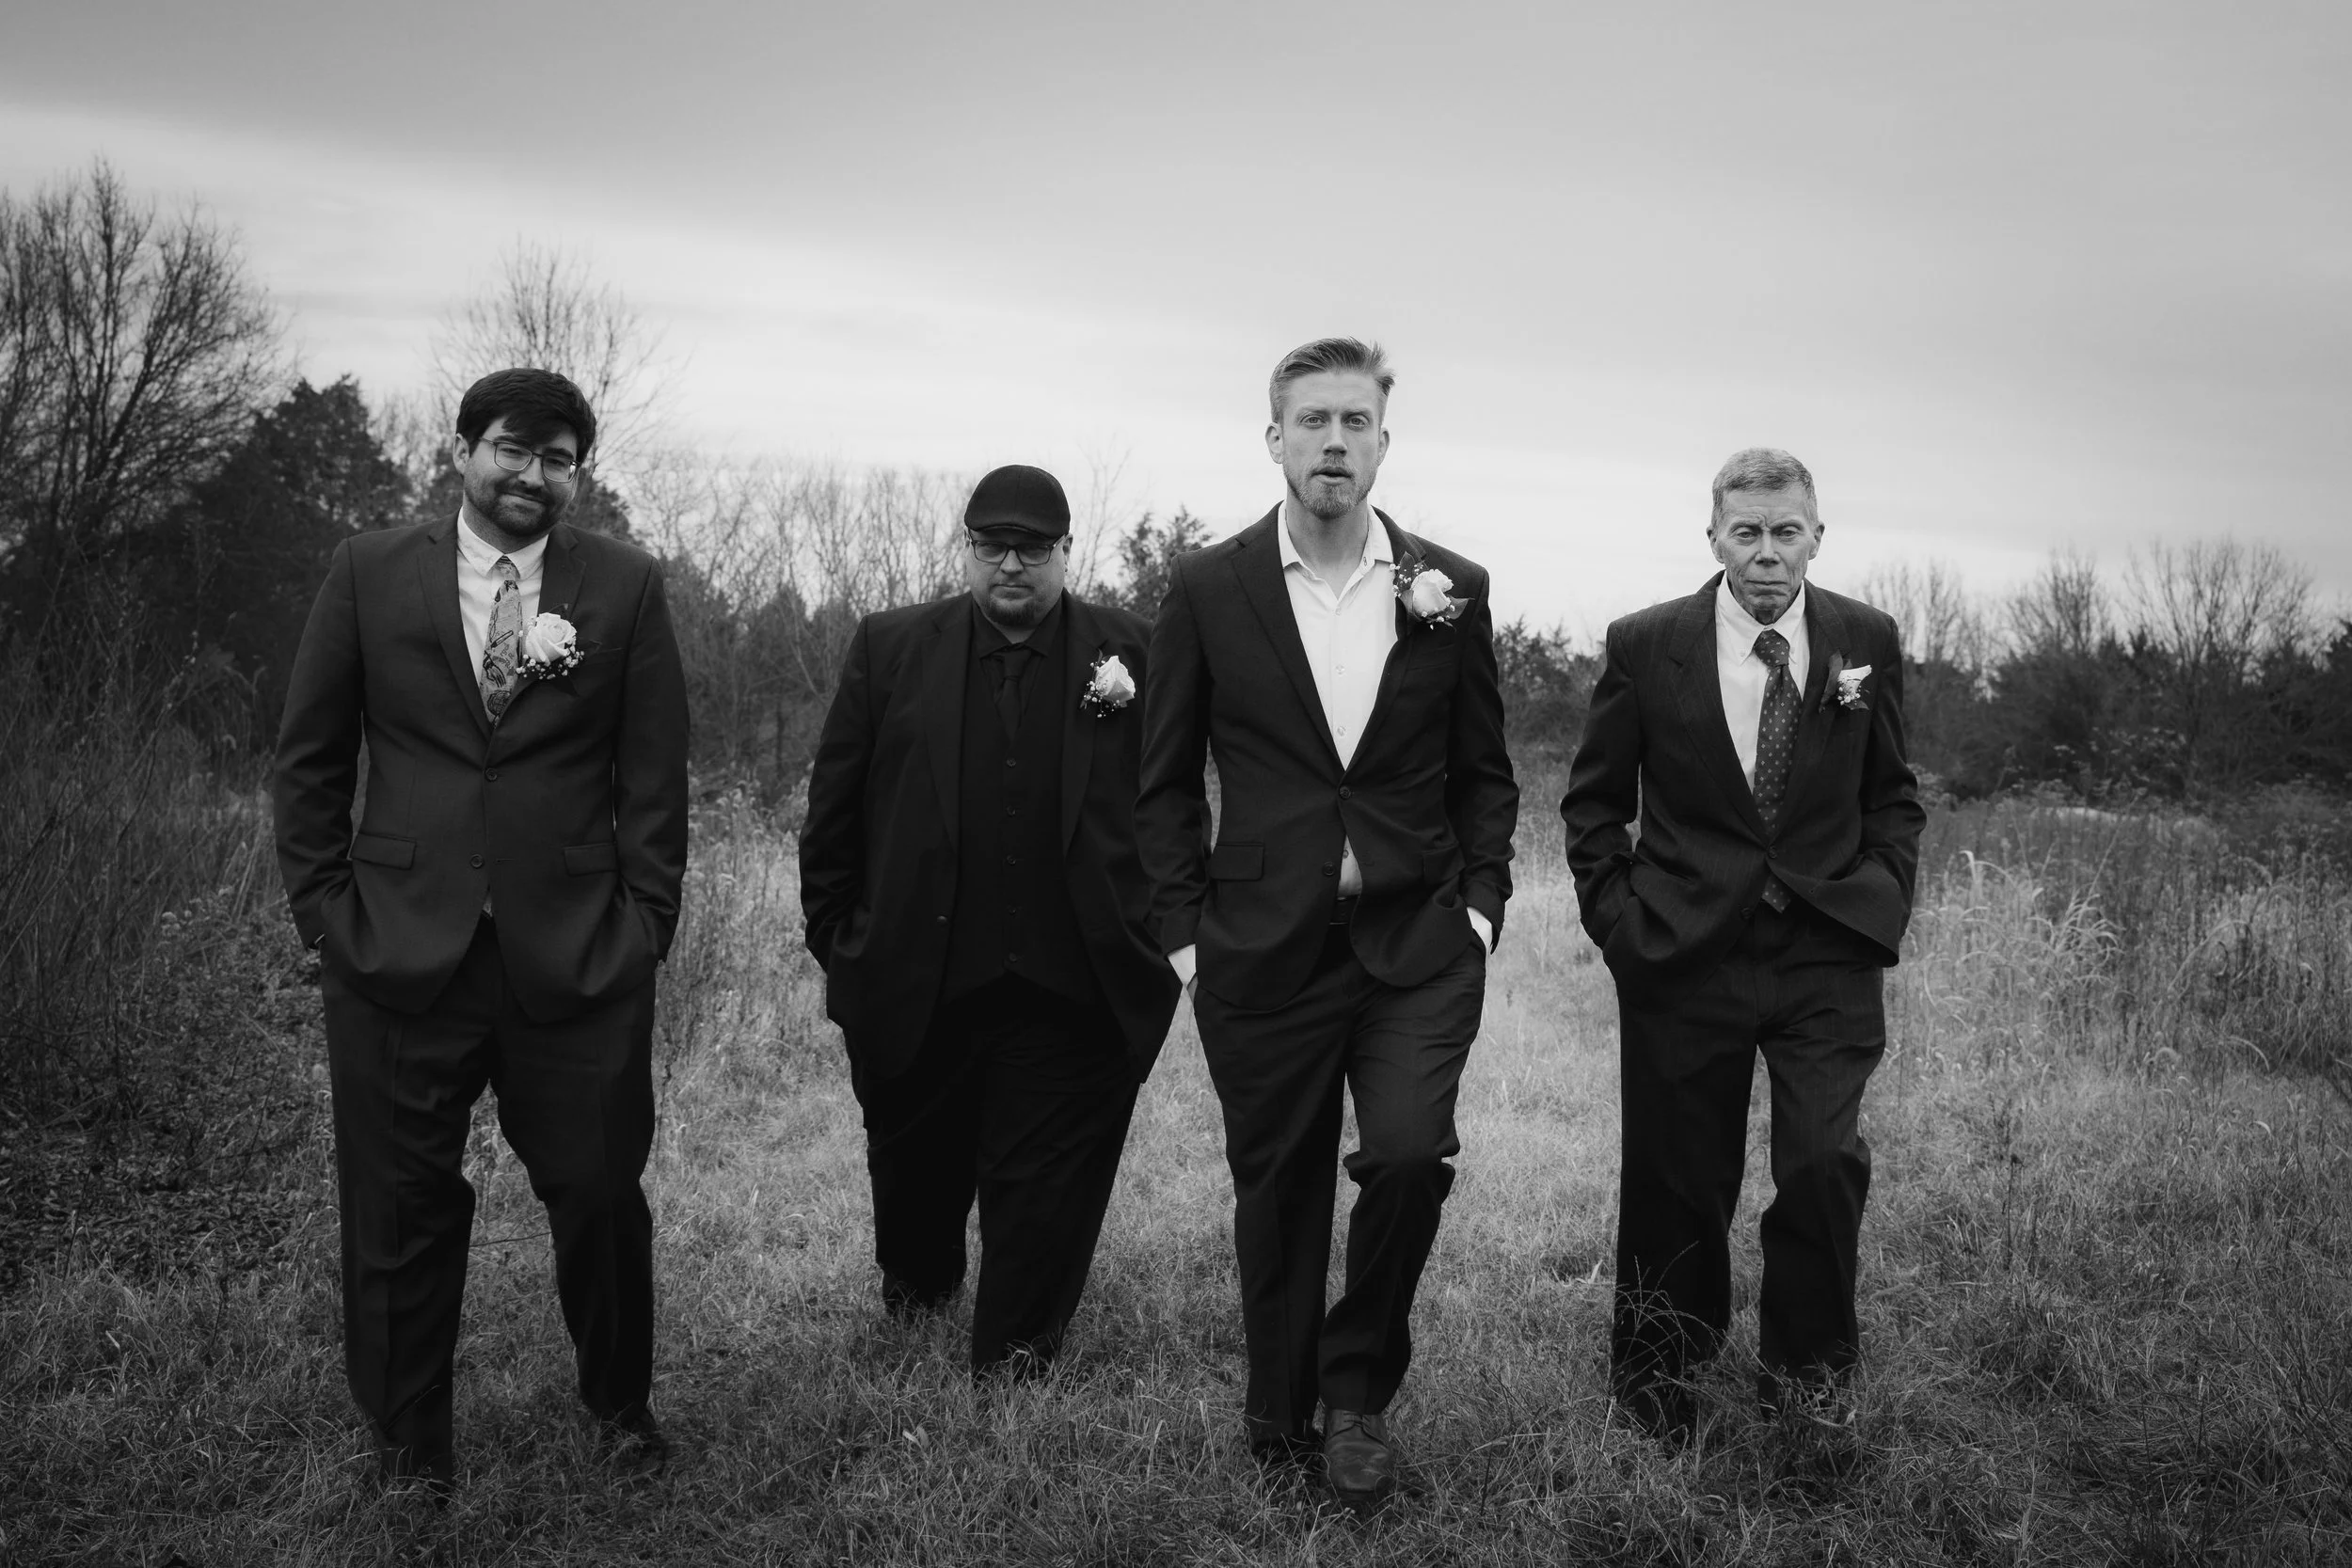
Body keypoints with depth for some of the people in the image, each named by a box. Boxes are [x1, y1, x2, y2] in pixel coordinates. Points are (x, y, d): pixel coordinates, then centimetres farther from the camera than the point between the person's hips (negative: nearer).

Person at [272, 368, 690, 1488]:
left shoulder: (625, 586, 2)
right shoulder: (369, 572, 4)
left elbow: (655, 773, 3)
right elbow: (310, 757, 7)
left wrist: (645, 920, -3)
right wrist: (324, 910, 1)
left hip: (580, 955, 0)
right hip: (399, 950, 1)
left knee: (600, 1194, 8)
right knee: (400, 1207, 10)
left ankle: (620, 1405, 32)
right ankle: (408, 1438, 30)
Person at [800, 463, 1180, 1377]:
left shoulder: (1134, 654, -1)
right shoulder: (890, 649, 3)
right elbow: (834, 807, 5)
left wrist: (1156, 927, 0)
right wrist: (836, 939, 5)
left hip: (1072, 992, -2)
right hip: (915, 984, 2)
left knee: (1046, 1182, 5)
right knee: (913, 1158, 21)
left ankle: (1013, 1362, 23)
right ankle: (915, 1280, 51)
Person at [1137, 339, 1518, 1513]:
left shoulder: (1452, 591, 4)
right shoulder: (1207, 589, 1)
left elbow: (1484, 772, 12)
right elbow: (1165, 779, 6)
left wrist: (1481, 900, 0)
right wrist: (1184, 925, 0)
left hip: (1418, 942, 0)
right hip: (1263, 947, 0)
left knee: (1408, 1152, -17)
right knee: (1276, 1193, 8)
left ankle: (1359, 1387, 10)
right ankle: (1279, 1428, 28)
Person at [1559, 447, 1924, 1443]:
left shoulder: (1865, 641, 4)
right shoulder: (1645, 646, -2)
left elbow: (1892, 796, 15)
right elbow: (1593, 801, 6)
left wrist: (1881, 903, 2)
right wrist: (1617, 920, -1)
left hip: (1829, 956, 1)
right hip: (1683, 953, -1)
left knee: (1826, 1162, -13)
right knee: (1677, 1182, 7)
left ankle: (1803, 1379, 10)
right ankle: (1660, 1381, 28)